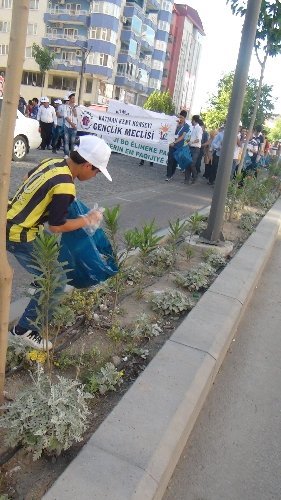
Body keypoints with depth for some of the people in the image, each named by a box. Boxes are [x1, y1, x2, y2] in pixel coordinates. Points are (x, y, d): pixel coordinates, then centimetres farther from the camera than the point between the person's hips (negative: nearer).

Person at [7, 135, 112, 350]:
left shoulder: (52, 162, 1)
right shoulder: (65, 187, -25)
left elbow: (29, 181, 19)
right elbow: (56, 227, -17)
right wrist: (88, 220, -5)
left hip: (11, 223, 9)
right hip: (19, 236, -9)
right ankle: (25, 329, 11)